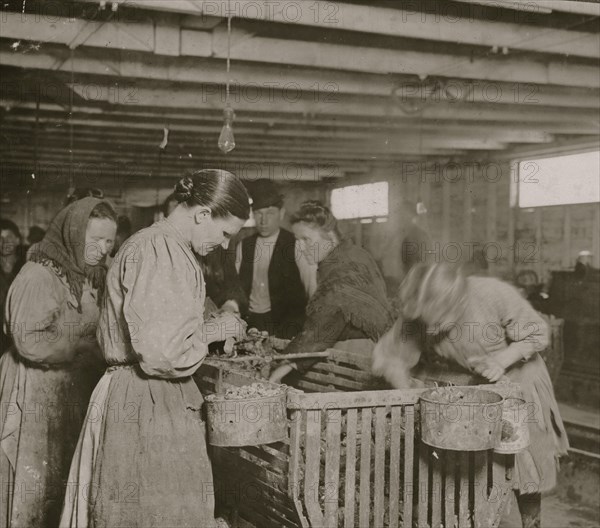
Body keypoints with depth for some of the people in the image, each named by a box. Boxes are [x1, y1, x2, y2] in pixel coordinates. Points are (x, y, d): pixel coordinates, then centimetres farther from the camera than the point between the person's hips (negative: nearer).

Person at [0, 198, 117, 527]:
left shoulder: (94, 277, 10)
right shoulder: (38, 276, -14)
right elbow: (30, 342, -20)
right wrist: (88, 348, -19)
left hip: (78, 393, 7)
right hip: (38, 398, -7)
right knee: (36, 485, 1)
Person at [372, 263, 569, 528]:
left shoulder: (495, 295, -34)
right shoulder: (418, 317, -25)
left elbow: (537, 334, -20)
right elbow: (389, 356, -13)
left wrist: (502, 359, -35)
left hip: (517, 380, -2)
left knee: (527, 467, 10)